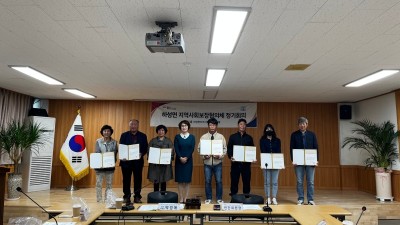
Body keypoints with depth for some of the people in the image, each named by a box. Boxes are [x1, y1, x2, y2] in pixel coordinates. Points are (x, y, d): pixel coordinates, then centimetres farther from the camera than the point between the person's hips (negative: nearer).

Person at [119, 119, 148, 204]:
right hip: (126, 160, 0)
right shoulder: (124, 135, 5)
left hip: (138, 161, 0)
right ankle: (126, 197, 17)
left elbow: (145, 148, 3)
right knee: (126, 179, 6)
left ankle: (137, 197, 16)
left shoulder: (143, 136, 5)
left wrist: (141, 154, -16)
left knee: (138, 179, 5)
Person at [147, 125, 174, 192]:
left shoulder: (168, 141, 7)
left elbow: (172, 151, 2)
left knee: (164, 180, 4)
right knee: (155, 180, 3)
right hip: (155, 164, 0)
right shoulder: (153, 141, 8)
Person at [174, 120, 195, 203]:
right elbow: (176, 149, -4)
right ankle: (181, 198, 10)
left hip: (188, 160, 0)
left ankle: (186, 198, 11)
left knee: (187, 180, 2)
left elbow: (192, 149, -4)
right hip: (179, 160, 0)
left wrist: (186, 158, -14)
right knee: (180, 180, 2)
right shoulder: (177, 137, 3)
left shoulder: (192, 137, 4)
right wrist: (180, 158, -16)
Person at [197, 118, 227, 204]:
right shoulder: (203, 137, 1)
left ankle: (219, 199, 20)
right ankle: (208, 198, 23)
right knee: (208, 181, 8)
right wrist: (203, 156, -13)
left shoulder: (221, 136, 0)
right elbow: (199, 148, 2)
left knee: (219, 181, 5)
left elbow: (225, 149, -1)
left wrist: (220, 156, -16)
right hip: (207, 163, 1)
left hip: (218, 163, 0)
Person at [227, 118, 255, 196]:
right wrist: (230, 157, -13)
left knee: (246, 180, 4)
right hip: (235, 162, -1)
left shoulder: (249, 138, 10)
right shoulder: (233, 137, 6)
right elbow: (229, 148, 4)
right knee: (234, 180, 3)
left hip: (246, 163, 1)